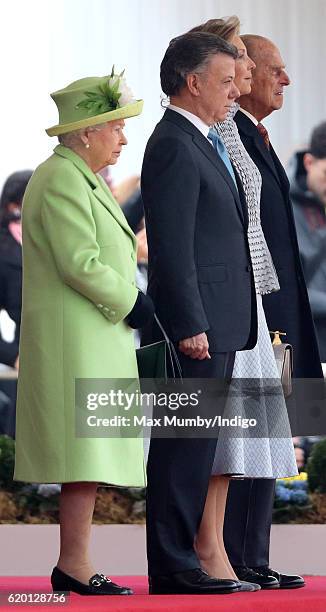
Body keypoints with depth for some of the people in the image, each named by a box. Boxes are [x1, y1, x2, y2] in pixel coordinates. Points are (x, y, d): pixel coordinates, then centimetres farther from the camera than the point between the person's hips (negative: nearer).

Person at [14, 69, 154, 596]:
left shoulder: (85, 179, 21)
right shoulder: (62, 180, -13)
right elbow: (81, 264, -20)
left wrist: (131, 305, 12)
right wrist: (131, 305, -11)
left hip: (96, 336, 10)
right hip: (76, 335, -10)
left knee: (87, 453, 7)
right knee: (86, 451, -12)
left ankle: (73, 566, 7)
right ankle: (75, 566, -13)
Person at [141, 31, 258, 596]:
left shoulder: (196, 144, 20)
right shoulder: (175, 147, -13)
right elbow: (171, 247, -19)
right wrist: (190, 326, -21)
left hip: (214, 325, 10)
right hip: (197, 324, -10)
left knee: (193, 449, 11)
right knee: (184, 448, -7)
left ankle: (180, 563, 15)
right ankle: (174, 568, -5)